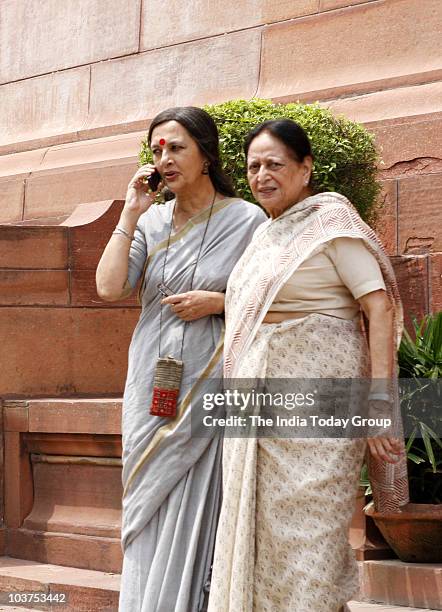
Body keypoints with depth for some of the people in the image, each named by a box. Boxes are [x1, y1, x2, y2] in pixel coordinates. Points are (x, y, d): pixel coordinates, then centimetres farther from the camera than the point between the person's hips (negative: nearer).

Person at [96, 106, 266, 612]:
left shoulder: (246, 220, -2)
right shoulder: (150, 221, 8)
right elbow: (109, 287, -5)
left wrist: (220, 302, -13)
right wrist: (131, 214, -3)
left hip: (212, 385, -3)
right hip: (155, 389, 4)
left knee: (196, 511, -4)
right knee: (150, 517, 5)